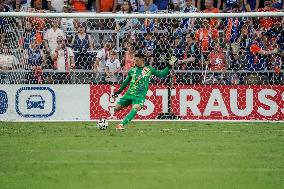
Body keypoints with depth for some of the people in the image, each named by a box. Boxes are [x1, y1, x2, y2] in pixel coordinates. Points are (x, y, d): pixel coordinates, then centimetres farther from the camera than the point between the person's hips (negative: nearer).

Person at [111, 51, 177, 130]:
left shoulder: (149, 70, 3)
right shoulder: (132, 70, 8)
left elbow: (162, 74, 12)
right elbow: (126, 82, 22)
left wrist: (169, 66, 2)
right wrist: (119, 91, 26)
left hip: (140, 96, -4)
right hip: (129, 94, 4)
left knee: (135, 108, -30)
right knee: (117, 108, 0)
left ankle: (121, 124, -37)